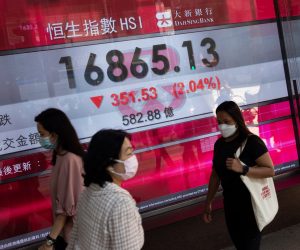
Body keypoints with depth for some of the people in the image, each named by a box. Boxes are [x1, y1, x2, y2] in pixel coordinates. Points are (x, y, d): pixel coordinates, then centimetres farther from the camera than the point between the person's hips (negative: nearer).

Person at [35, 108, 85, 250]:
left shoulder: (69, 160, -26)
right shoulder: (62, 155, 1)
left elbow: (67, 206, -25)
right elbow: (64, 200, 7)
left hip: (71, 232, -8)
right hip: (66, 229, 8)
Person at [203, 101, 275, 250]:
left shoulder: (251, 141, -16)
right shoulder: (219, 144, 2)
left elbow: (270, 170, -19)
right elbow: (215, 175, 9)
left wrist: (242, 169, -31)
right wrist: (208, 202, 12)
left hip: (250, 203, -6)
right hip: (230, 203, 6)